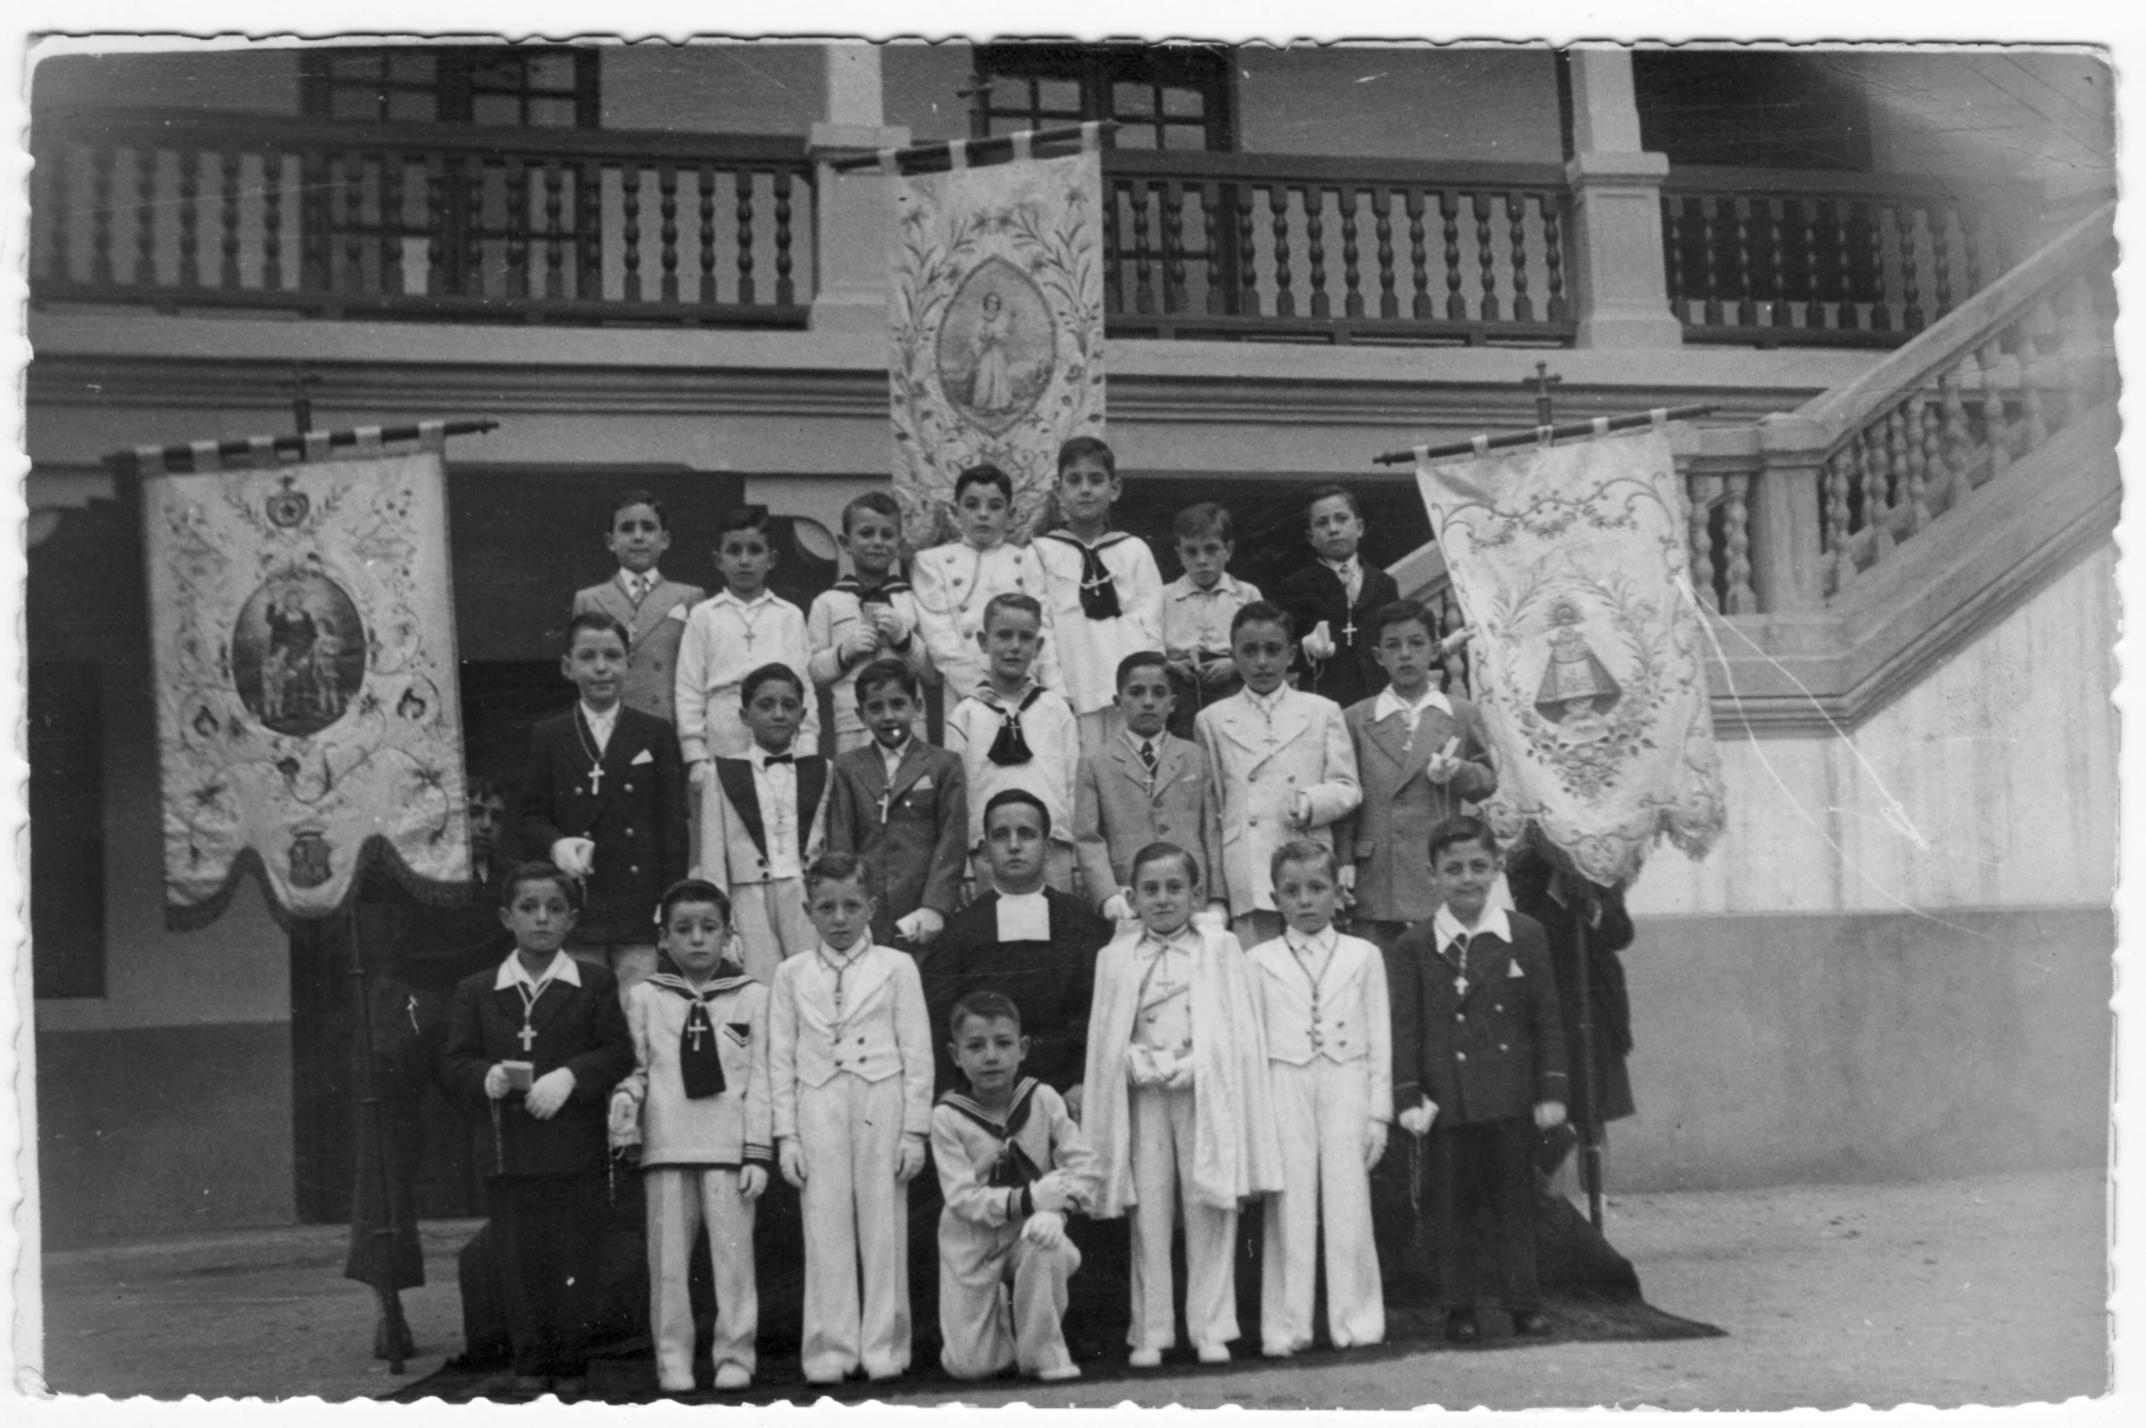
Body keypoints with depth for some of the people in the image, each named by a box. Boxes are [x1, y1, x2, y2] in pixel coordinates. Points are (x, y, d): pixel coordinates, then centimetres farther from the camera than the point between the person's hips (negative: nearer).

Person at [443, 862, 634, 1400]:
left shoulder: (595, 984, 6)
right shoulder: (476, 991, 10)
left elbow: (618, 1053, -3)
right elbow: (456, 1064, 4)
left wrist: (568, 1076, -19)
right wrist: (487, 1077, -18)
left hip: (575, 1150, -1)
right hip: (505, 1151, 1)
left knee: (573, 1260, 1)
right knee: (520, 1263, 4)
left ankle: (571, 1365, 14)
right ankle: (531, 1364, 15)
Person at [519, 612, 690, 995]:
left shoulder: (655, 735, 8)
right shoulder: (547, 737, 10)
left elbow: (673, 824, 5)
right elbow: (531, 817, 7)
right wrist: (556, 844, -16)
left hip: (640, 908, -1)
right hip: (576, 904, 1)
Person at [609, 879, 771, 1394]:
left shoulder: (753, 997, 6)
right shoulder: (644, 998, 10)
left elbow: (760, 1079, 3)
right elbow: (635, 1068, 11)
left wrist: (758, 1152, -2)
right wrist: (625, 1098, -11)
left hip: (729, 1147, -1)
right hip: (666, 1146, 1)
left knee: (734, 1253, -1)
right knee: (667, 1259, 4)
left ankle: (735, 1357, 8)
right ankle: (673, 1361, 11)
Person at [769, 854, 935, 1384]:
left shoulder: (896, 967, 4)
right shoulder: (792, 974, 8)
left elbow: (917, 1052, 3)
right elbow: (781, 1057, 7)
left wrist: (915, 1130, -2)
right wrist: (786, 1134, 1)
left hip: (882, 1105, -1)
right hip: (818, 1108, 1)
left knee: (884, 1229, 2)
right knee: (825, 1231, 1)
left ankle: (884, 1348, 11)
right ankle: (830, 1350, 7)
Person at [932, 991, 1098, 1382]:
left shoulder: (1043, 1100, -10)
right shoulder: (947, 1117, -16)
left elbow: (1082, 1163, -12)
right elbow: (963, 1198, -20)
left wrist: (1056, 1208, -32)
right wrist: (1027, 1199, -33)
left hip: (1030, 1231, 1)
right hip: (972, 1241, -1)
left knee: (1046, 1250, -36)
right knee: (968, 1365, -6)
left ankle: (1045, 1353, -10)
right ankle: (1000, 1318, 31)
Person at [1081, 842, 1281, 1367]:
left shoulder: (1221, 950, 6)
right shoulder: (1115, 958, 8)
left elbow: (1238, 1030, 0)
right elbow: (1106, 1039, 6)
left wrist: (1191, 1066, -12)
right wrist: (1144, 1065, -11)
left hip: (1205, 1093, -1)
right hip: (1144, 1095, 1)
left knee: (1209, 1215, 0)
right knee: (1148, 1216, 2)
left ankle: (1210, 1330, 7)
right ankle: (1150, 1334, 8)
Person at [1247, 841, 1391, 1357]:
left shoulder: (1363, 956, 7)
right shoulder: (1259, 960, 5)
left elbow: (1379, 1039, 7)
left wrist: (1378, 1112, 3)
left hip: (1346, 1086, 0)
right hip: (1284, 1087, 0)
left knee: (1349, 1206, 1)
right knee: (1290, 1208, 0)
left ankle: (1355, 1321, 10)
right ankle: (1286, 1327, 6)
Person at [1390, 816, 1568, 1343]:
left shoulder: (1525, 935, 3)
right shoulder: (1415, 946, 0)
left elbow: (1546, 1019, 4)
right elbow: (1404, 1029, 0)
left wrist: (1551, 1091, 0)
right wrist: (1407, 1097, -7)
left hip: (1512, 1099, 1)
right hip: (1446, 1101, 0)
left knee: (1516, 1202, 7)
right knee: (1450, 1208, 5)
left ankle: (1524, 1303, 18)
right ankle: (1459, 1308, 16)